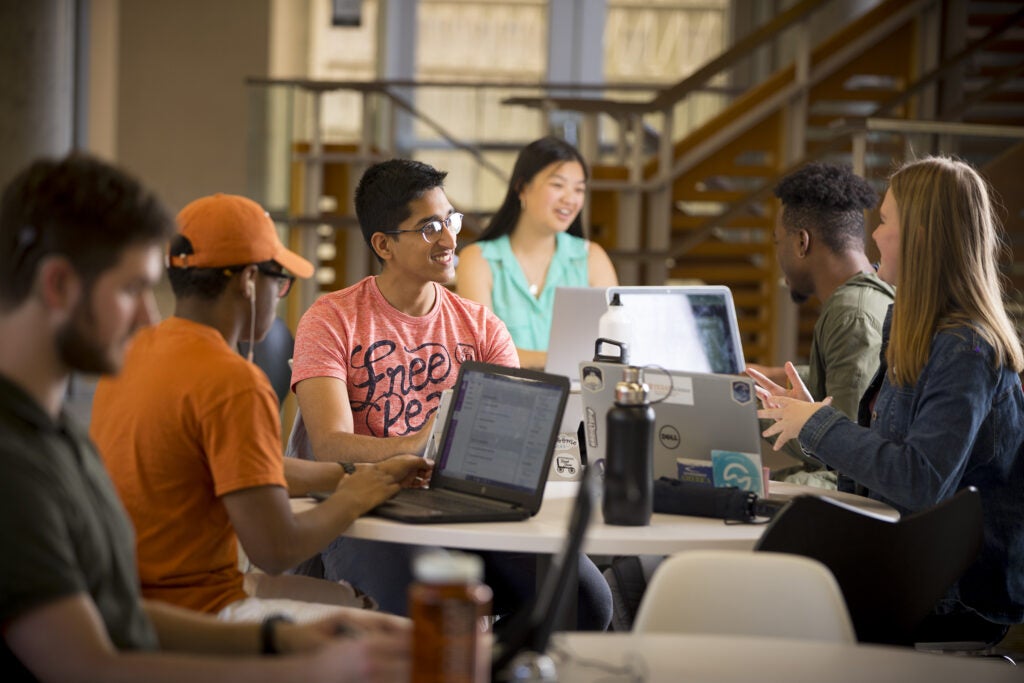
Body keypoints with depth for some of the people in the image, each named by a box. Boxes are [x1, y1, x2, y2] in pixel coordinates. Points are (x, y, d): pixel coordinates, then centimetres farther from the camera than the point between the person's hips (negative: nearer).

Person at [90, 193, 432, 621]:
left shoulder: (136, 351, 9)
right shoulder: (234, 382, -20)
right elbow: (276, 550, -22)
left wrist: (354, 474, 22)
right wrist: (350, 501, -3)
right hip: (194, 614, -10)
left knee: (352, 601, 21)